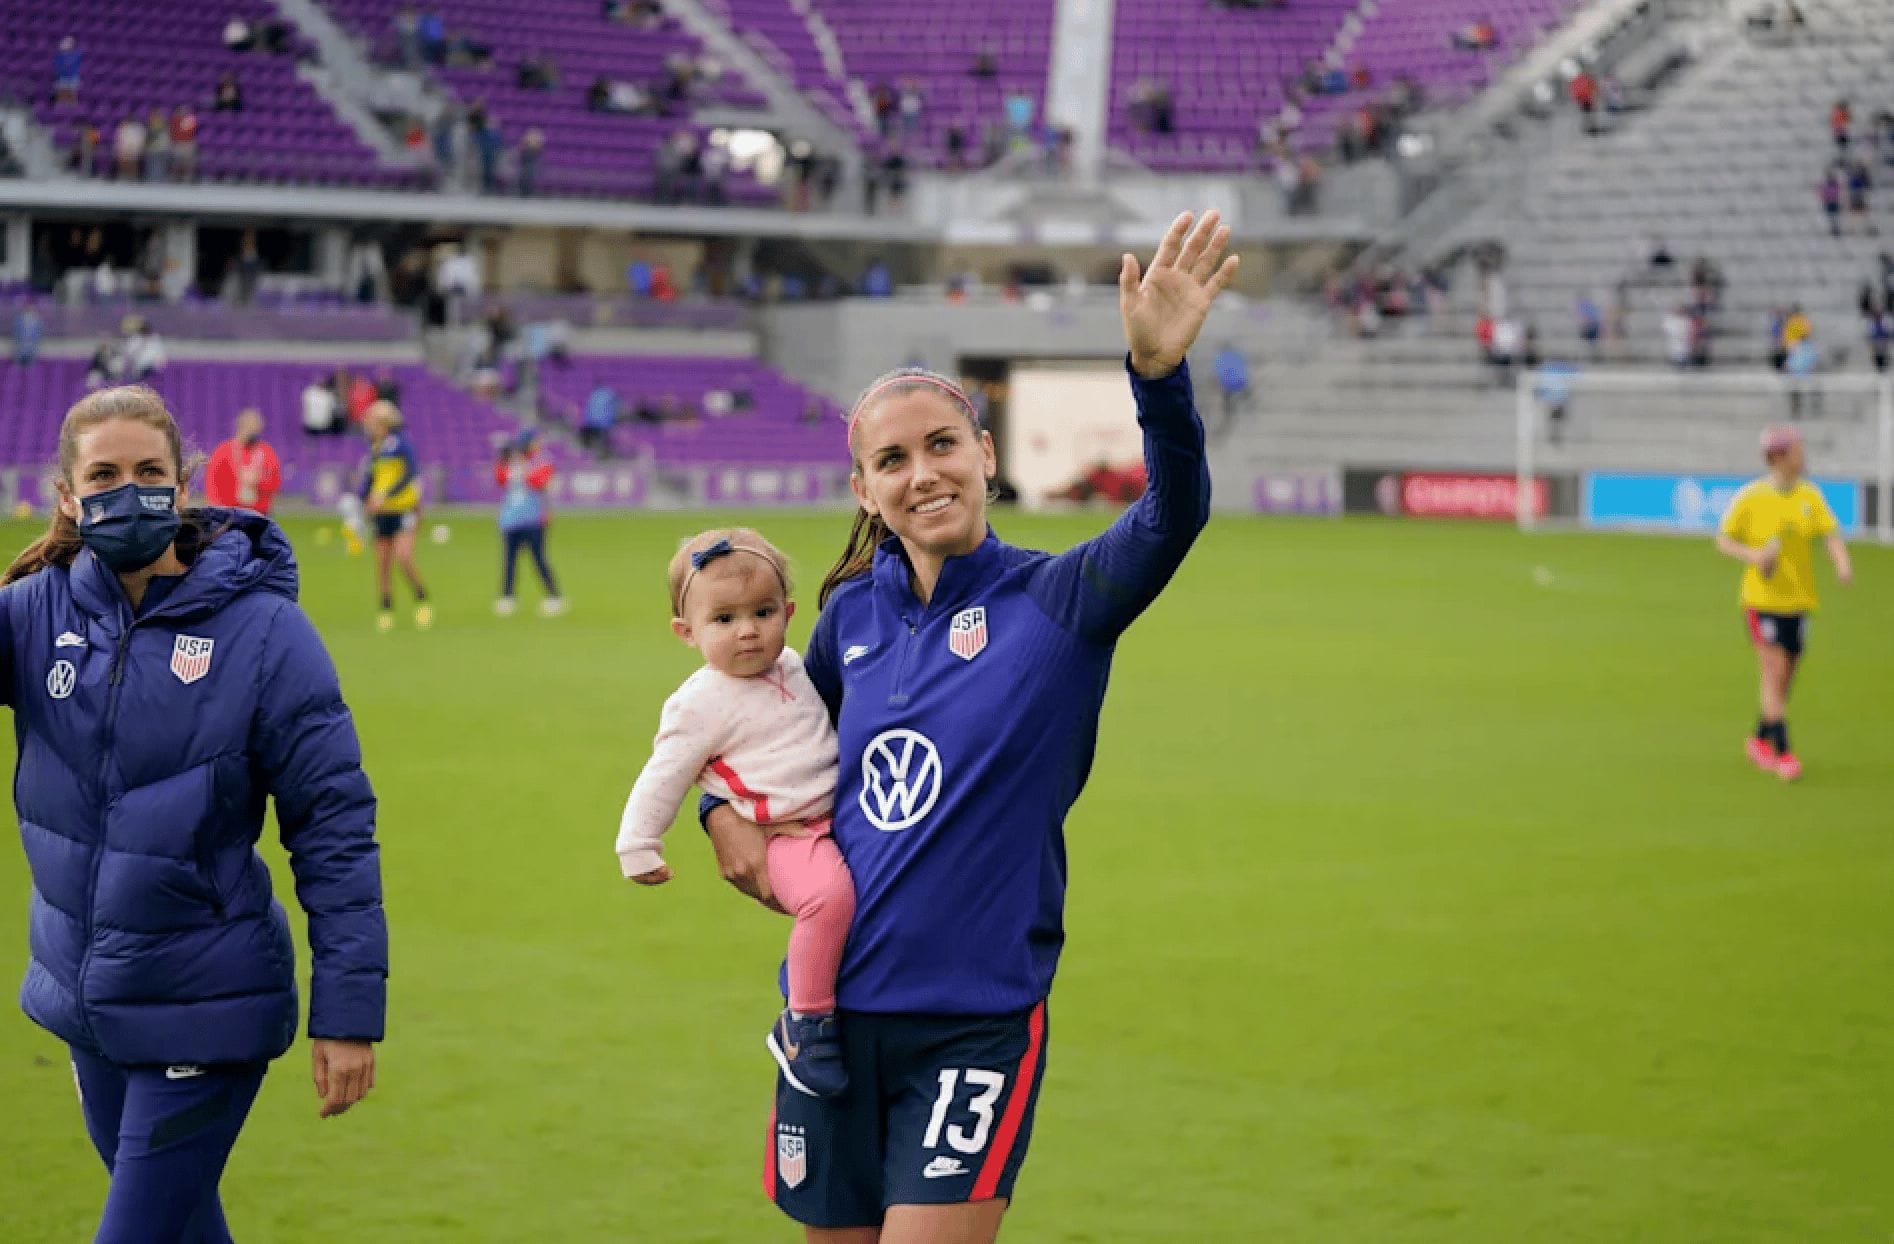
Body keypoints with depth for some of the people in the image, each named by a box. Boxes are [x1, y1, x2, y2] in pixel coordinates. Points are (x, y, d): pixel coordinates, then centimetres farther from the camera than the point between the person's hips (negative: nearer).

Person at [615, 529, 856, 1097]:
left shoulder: (791, 666, 11)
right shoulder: (701, 704, -9)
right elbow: (662, 778, -4)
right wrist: (638, 848, -5)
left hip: (838, 816, 8)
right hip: (785, 837, -8)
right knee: (830, 895, -34)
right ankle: (805, 1023, -20)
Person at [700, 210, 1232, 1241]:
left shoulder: (1056, 604, -9)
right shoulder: (852, 614, 5)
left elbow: (1171, 518, -29)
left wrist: (1159, 372, -46)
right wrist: (722, 812, 5)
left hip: (977, 1023, -5)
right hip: (833, 1004, 5)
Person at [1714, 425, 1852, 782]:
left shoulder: (1810, 495, 1)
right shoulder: (1749, 497, -9)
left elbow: (1832, 535, -7)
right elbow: (1723, 540, -2)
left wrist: (1842, 564, -28)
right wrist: (1752, 555, -21)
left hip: (1798, 598, 4)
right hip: (1762, 599, -4)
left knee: (1784, 678, 11)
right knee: (1776, 672, -12)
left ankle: (1761, 740, 31)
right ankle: (1783, 752, -9)